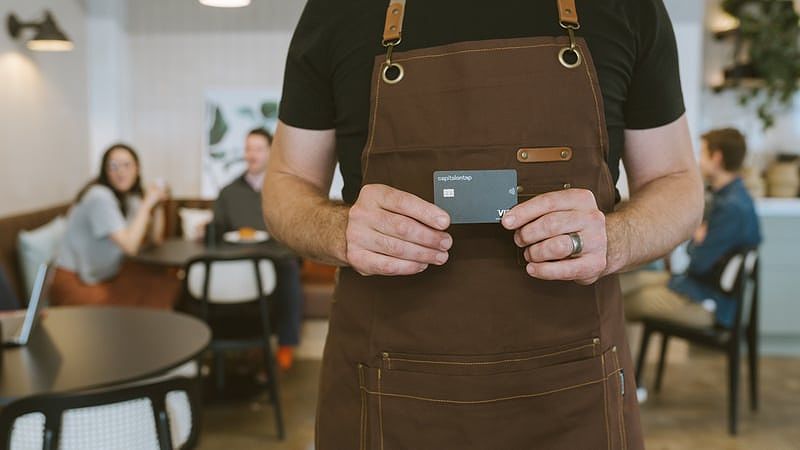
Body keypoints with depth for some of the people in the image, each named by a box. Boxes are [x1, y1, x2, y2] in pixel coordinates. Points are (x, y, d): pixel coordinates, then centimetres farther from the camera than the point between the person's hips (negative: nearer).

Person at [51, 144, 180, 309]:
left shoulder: (131, 197, 5)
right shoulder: (100, 197, -20)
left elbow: (155, 239, 5)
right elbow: (130, 246, -29)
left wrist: (157, 205, -8)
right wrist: (147, 203, -23)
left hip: (106, 275, 8)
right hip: (75, 281, -8)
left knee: (169, 282, -7)